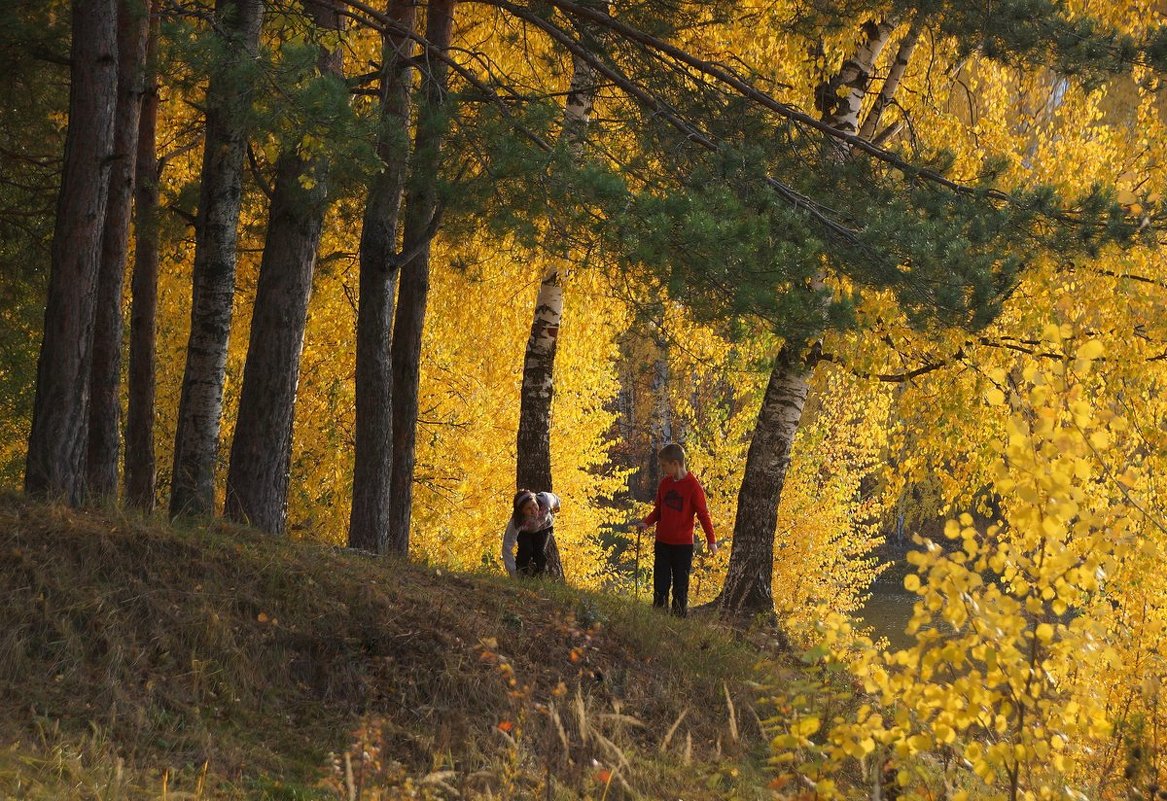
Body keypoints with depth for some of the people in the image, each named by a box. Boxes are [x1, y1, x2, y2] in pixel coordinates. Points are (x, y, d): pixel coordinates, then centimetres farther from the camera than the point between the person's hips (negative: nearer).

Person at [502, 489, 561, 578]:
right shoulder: (516, 522, -46)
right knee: (526, 550, -24)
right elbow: (507, 547, -43)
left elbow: (554, 498, -15)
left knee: (540, 552, -16)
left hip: (544, 527, 2)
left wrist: (556, 507, 9)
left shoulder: (545, 500, -42)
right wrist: (513, 573, -46)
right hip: (524, 532, -2)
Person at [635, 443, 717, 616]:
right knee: (660, 585, 5)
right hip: (662, 543, 5)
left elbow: (703, 514, -8)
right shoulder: (665, 483, 6)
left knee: (680, 586, 2)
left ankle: (680, 617, 6)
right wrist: (647, 522, -2)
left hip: (683, 545, -5)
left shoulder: (693, 486, -11)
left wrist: (711, 540, -13)